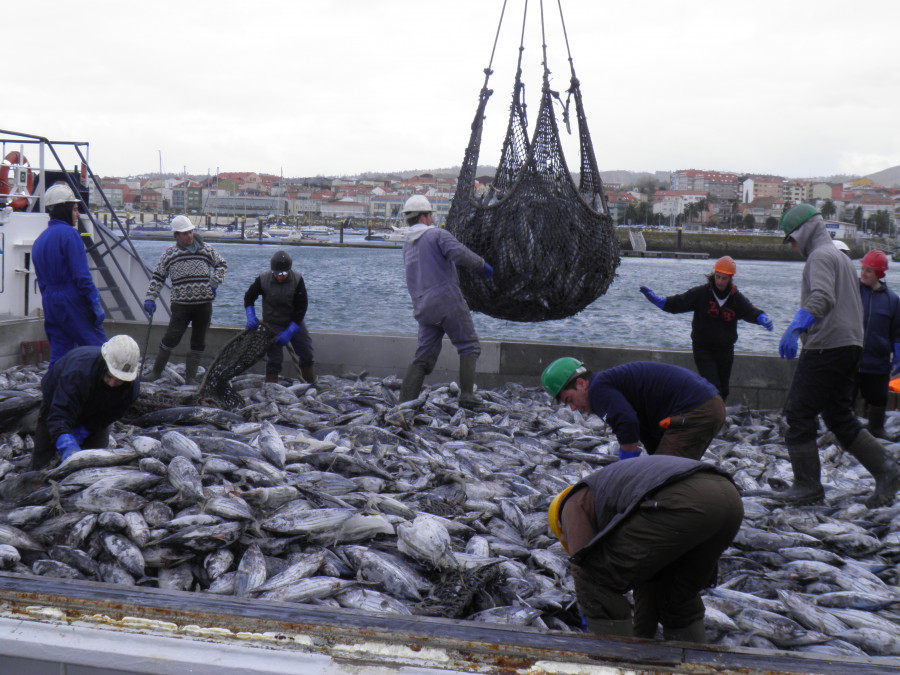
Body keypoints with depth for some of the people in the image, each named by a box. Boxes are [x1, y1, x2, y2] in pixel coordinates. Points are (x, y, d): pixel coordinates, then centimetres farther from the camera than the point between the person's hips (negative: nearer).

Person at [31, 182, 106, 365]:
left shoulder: (39, 240, 15)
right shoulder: (69, 233, -10)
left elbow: (42, 281, 19)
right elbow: (81, 275, -17)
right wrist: (96, 305, -15)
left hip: (49, 304, 8)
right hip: (73, 302, -8)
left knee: (58, 358, 10)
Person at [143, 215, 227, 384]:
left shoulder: (206, 250, 6)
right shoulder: (169, 254, 5)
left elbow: (221, 264, 20)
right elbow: (158, 277, 10)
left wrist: (214, 283, 7)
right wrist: (150, 298, 2)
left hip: (204, 304, 2)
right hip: (181, 305, -2)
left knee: (198, 343, 5)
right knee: (171, 338, -8)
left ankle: (190, 378, 14)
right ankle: (156, 372, 9)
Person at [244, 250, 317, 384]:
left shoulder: (297, 279, -18)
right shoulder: (263, 279, -17)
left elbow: (301, 308, -15)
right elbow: (248, 297, 1)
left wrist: (289, 332, -20)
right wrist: (251, 317, -15)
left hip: (295, 322, 2)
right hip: (272, 324, -2)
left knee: (307, 354, 7)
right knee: (274, 358, -7)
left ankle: (313, 385, 24)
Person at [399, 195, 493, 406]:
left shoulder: (407, 246, 19)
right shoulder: (437, 235, -4)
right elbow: (459, 253, -19)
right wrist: (482, 264, -6)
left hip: (423, 308, 7)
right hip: (448, 302, -6)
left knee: (423, 358, 9)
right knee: (469, 347, 4)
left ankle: (404, 402, 0)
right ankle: (466, 395, -6)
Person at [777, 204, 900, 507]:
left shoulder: (820, 255, -8)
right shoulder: (842, 257, 24)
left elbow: (822, 298, -27)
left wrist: (795, 328, -38)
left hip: (825, 346, -10)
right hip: (850, 345, 10)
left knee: (799, 413, -4)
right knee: (839, 416, 13)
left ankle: (807, 487, -3)